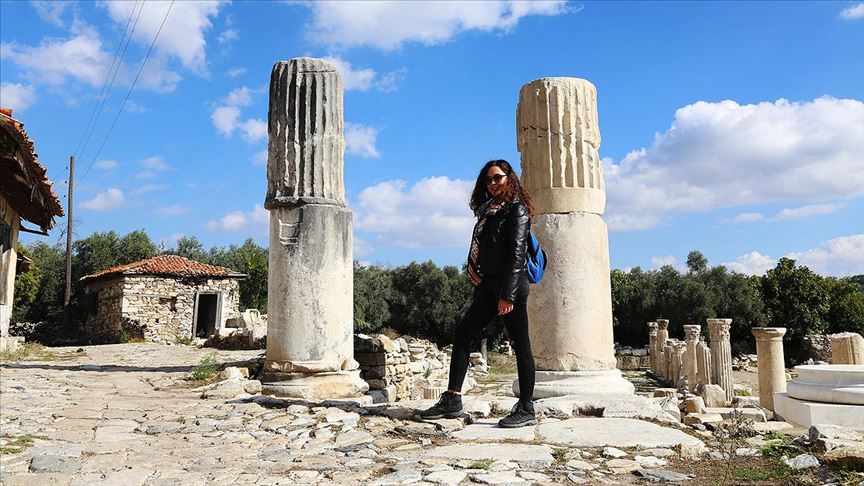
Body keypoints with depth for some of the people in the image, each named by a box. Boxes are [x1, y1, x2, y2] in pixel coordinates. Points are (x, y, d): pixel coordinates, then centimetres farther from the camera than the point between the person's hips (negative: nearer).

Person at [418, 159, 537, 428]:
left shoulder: (517, 209, -5)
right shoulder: (488, 210, 19)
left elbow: (517, 253, -14)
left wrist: (507, 294, -20)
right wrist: (479, 283, 10)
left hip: (510, 284, -9)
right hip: (487, 285, 9)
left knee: (520, 344, -3)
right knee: (462, 334, 6)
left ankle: (526, 409, 4)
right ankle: (452, 400, 10)